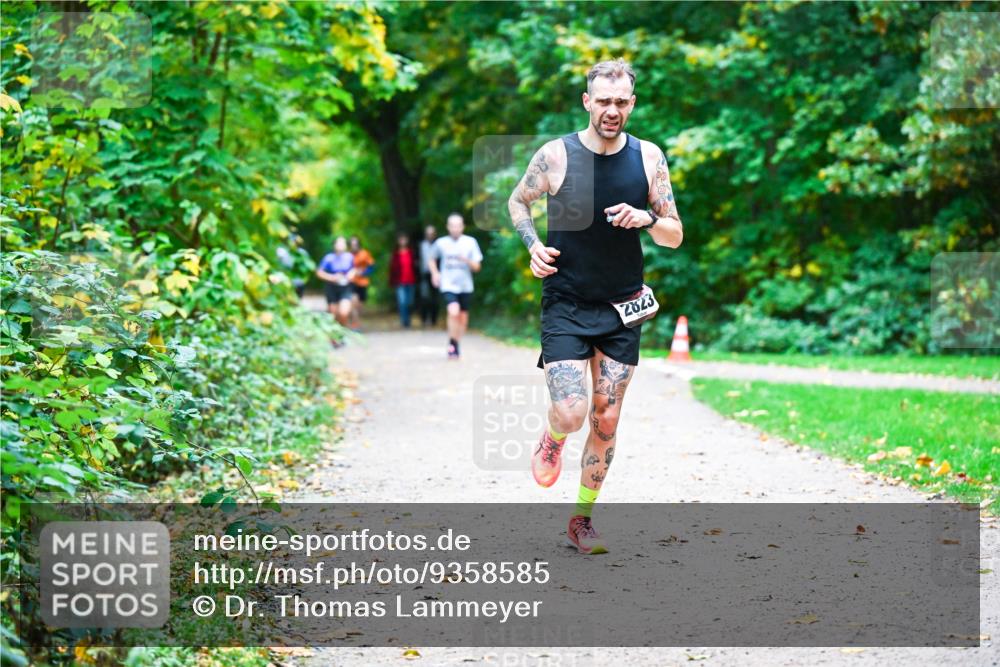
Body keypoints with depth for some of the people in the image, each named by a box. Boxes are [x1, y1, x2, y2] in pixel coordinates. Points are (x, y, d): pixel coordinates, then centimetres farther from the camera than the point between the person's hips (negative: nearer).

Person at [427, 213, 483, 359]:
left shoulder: (470, 242, 0)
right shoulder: (441, 243, 0)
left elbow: (477, 266, 0)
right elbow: (431, 259, 17)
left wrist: (466, 260, -19)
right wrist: (435, 273, 0)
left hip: (465, 286, 2)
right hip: (448, 285, -2)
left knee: (463, 318, 9)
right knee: (453, 312, -24)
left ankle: (456, 345, 31)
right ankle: (452, 344, -9)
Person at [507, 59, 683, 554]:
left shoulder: (648, 158, -1)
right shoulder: (555, 155, -8)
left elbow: (675, 237, 4)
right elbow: (517, 201, 11)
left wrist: (647, 219, -17)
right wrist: (533, 245, -6)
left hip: (622, 309, 3)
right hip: (565, 306, -3)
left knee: (606, 421, 5)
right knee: (571, 413, -15)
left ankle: (582, 519, 21)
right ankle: (552, 438, 23)